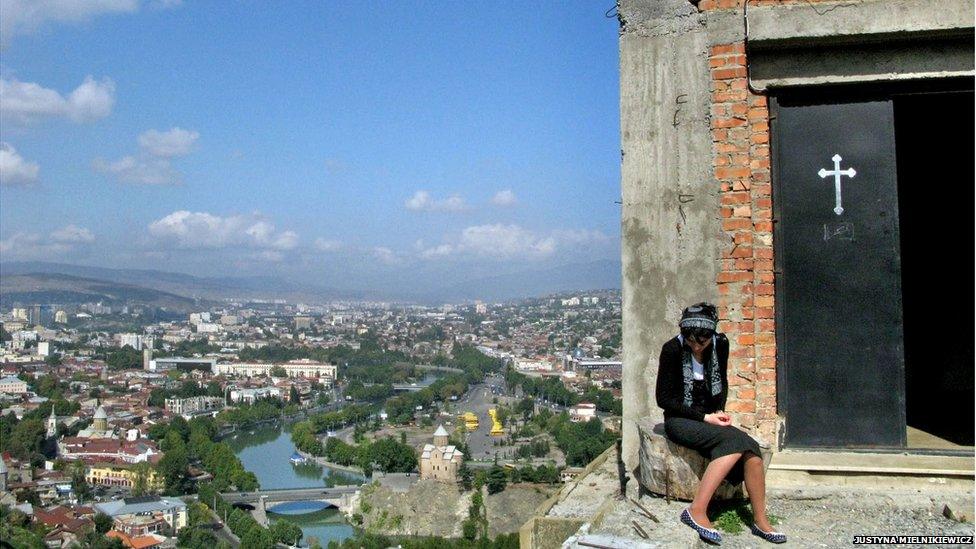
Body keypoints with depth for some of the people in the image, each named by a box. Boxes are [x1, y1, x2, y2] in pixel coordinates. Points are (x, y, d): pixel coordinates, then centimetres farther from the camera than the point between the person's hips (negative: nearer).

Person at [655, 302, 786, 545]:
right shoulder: (672, 349, -16)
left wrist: (720, 411, -2)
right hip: (680, 420, -5)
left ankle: (761, 522, -11)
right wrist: (703, 416, -16)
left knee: (751, 451, -22)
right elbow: (663, 398, -11)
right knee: (735, 442, -29)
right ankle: (696, 512, -27)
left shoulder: (720, 344, -2)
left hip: (709, 418, 5)